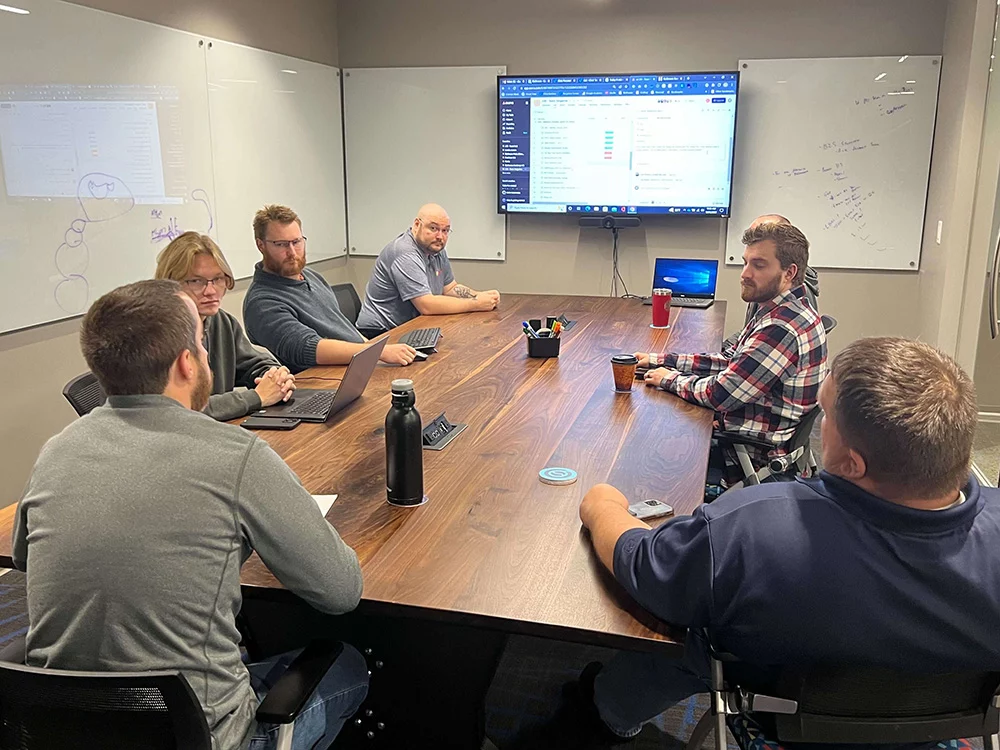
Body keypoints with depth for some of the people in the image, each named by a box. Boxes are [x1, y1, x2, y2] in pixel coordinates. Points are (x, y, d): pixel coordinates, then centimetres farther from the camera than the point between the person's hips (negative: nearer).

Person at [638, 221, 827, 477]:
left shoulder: (782, 327, -28)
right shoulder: (783, 312, 5)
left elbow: (721, 394, -26)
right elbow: (728, 362, 10)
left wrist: (671, 379, -9)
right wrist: (658, 360, 5)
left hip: (757, 456, -9)